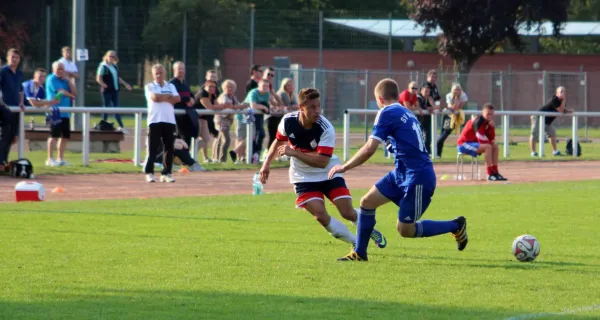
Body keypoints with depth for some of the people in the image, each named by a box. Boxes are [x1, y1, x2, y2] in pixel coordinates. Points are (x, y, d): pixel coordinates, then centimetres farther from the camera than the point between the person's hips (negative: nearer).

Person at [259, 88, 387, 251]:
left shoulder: (326, 129, -27)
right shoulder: (288, 121, -15)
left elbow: (322, 161, -32)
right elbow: (279, 142, 7)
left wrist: (294, 152, -32)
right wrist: (267, 163, -1)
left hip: (328, 174, -2)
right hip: (304, 177, 2)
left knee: (348, 213, -9)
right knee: (320, 215, -18)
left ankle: (371, 230, 26)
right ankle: (357, 243, -1)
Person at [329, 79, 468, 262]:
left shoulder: (387, 113, -12)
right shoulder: (406, 113, 15)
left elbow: (370, 149, -17)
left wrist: (344, 167, -7)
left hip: (417, 178, -9)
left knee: (405, 230, -1)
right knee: (367, 202, 6)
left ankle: (456, 226, 13)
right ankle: (359, 254, 13)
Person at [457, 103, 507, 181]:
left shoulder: (488, 122, 6)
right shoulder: (478, 122, -22)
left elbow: (492, 140, 2)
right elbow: (482, 141, -26)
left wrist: (492, 127, -10)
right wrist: (490, 142, -8)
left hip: (473, 142, 10)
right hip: (463, 144, -10)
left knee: (495, 147, 8)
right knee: (488, 147, -28)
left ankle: (495, 172, 5)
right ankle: (490, 175, -29)